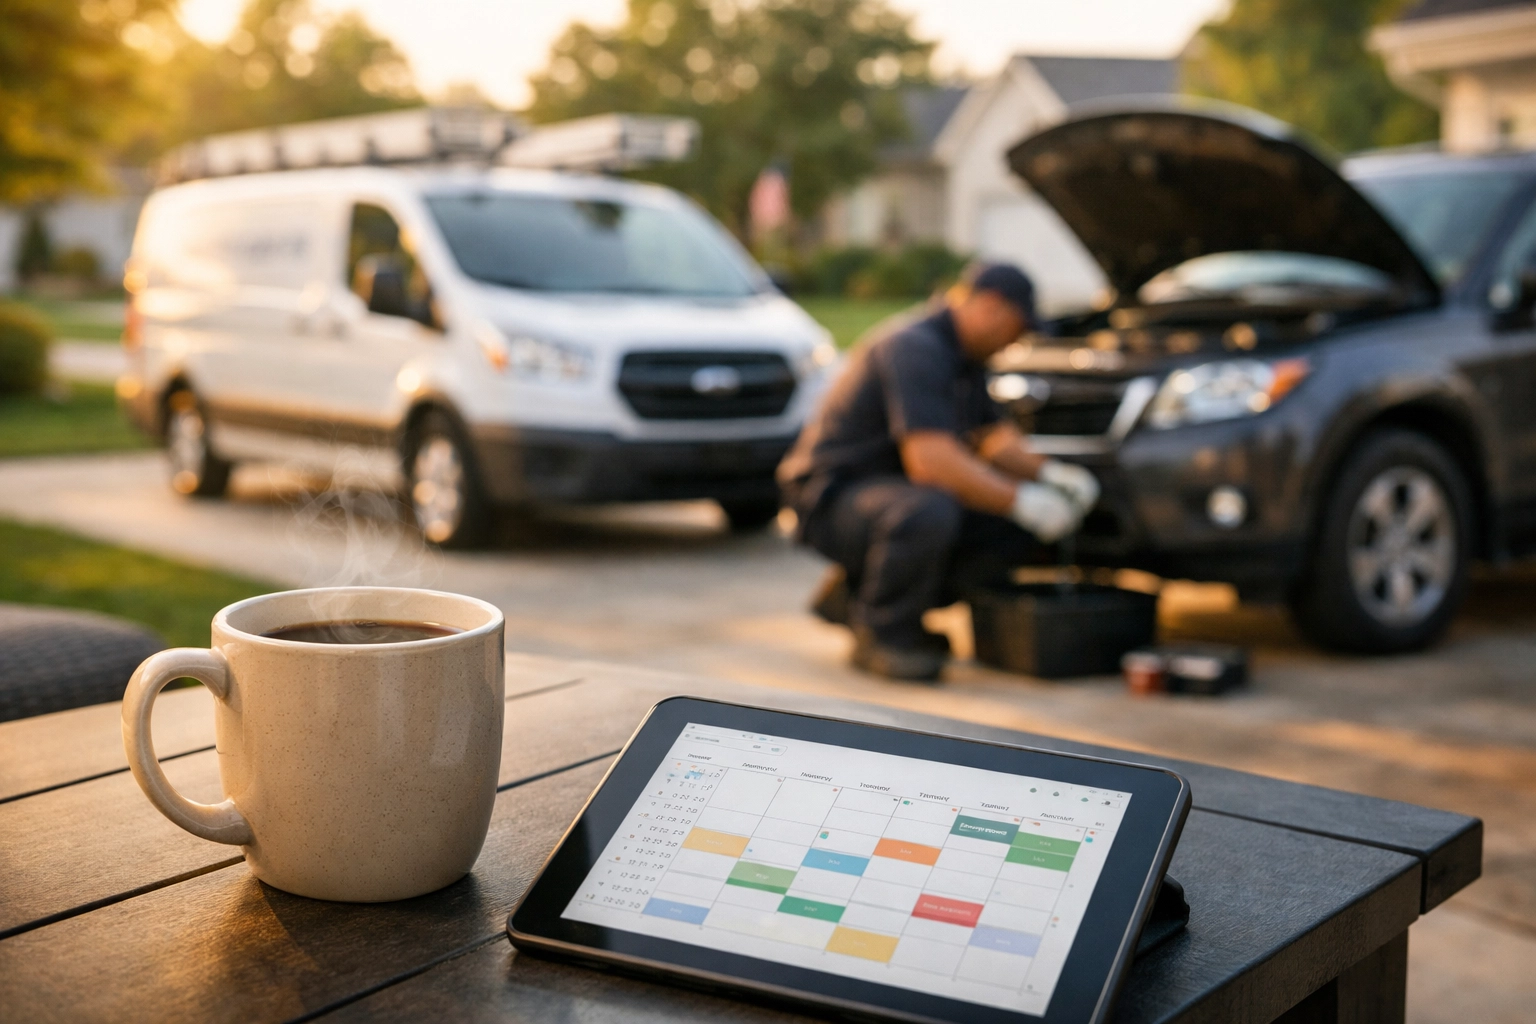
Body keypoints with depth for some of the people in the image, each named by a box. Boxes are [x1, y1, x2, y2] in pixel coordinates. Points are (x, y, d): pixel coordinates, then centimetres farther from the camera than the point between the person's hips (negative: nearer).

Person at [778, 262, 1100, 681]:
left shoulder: (965, 356, 11)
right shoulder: (915, 349, -22)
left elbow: (996, 436, 18)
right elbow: (930, 459, -32)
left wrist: (1050, 473, -1)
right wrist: (1023, 502, -28)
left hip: (896, 488, 10)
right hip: (834, 495, -10)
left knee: (1022, 529, 0)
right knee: (928, 513, -40)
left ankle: (857, 590, 8)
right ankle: (881, 635, -13)